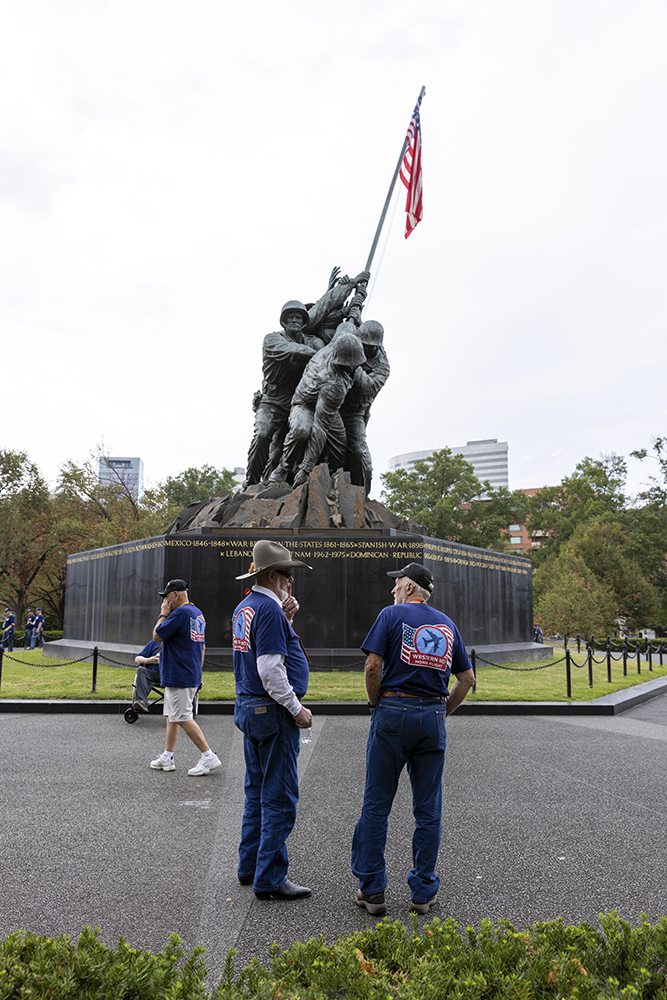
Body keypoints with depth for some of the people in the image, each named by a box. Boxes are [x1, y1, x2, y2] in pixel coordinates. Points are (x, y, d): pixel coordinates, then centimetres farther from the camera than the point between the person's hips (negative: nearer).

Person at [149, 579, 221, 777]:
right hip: (192, 675, 10)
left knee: (183, 718, -6)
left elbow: (157, 636, -14)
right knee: (172, 716, 15)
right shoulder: (198, 613, 14)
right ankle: (167, 757, 20)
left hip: (179, 677, -10)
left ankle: (209, 756, -4)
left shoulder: (180, 612, -17)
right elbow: (202, 647, 18)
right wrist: (198, 674, 22)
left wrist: (163, 614, -3)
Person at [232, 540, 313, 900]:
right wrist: (296, 708, -15)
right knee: (279, 798, -1)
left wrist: (285, 617, 6)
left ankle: (250, 866, 28)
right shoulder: (268, 609, -19)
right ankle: (270, 879, 7)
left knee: (257, 792, 19)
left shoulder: (244, 607, 11)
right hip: (272, 711, -10)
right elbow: (270, 669, -23)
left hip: (249, 708, 10)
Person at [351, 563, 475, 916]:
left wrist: (375, 704, 2)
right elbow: (467, 678, 13)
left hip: (393, 712, -4)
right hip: (432, 719, 4)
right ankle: (423, 891, 18)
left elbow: (373, 666, -12)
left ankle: (372, 890, 12)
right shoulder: (447, 624, 12)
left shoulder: (391, 615, -2)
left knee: (376, 804, 6)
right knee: (428, 809, 11)